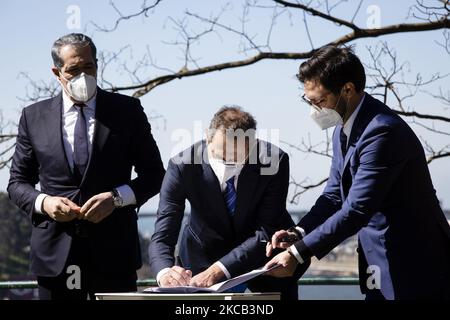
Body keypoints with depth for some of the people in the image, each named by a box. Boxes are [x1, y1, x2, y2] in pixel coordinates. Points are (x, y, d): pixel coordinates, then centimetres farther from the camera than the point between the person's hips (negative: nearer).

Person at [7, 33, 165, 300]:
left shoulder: (127, 110, 4)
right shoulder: (34, 117, 8)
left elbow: (154, 174, 6)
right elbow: (18, 182, 12)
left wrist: (117, 197, -11)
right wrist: (43, 203, -9)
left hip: (114, 250, -1)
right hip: (55, 253, 1)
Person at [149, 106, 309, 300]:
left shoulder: (275, 161, -26)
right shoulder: (182, 166, -25)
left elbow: (266, 233, -28)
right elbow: (162, 237, -26)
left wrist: (218, 270, -41)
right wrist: (165, 272, -49)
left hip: (267, 257, 0)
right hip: (205, 253, 0)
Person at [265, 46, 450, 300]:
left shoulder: (382, 131, -23)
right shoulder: (344, 130, 9)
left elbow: (356, 210, -25)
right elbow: (334, 195, 10)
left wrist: (298, 254, -22)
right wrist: (298, 233, -7)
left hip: (414, 267, -9)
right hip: (384, 268, 9)